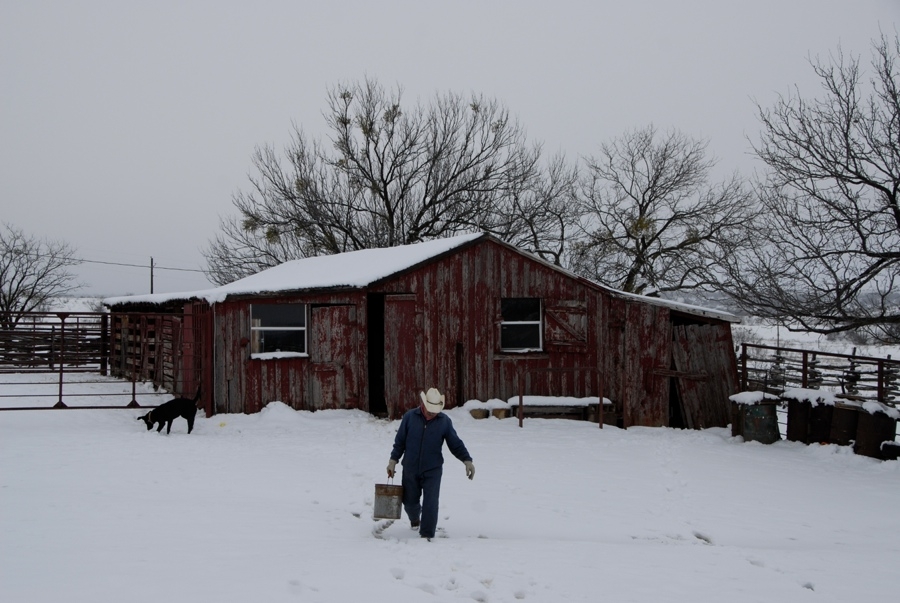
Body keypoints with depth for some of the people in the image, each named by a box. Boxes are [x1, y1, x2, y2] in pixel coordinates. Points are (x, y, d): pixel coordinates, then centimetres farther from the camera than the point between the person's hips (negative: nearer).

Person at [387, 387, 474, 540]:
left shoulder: (444, 421, -3)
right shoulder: (410, 417, -2)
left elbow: (455, 444, -1)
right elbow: (400, 441, 4)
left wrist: (467, 460, -13)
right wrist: (393, 460, 1)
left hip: (432, 470, -1)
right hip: (410, 469, 1)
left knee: (430, 504, -9)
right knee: (410, 501, 12)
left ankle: (427, 535, -2)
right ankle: (415, 518, 44)